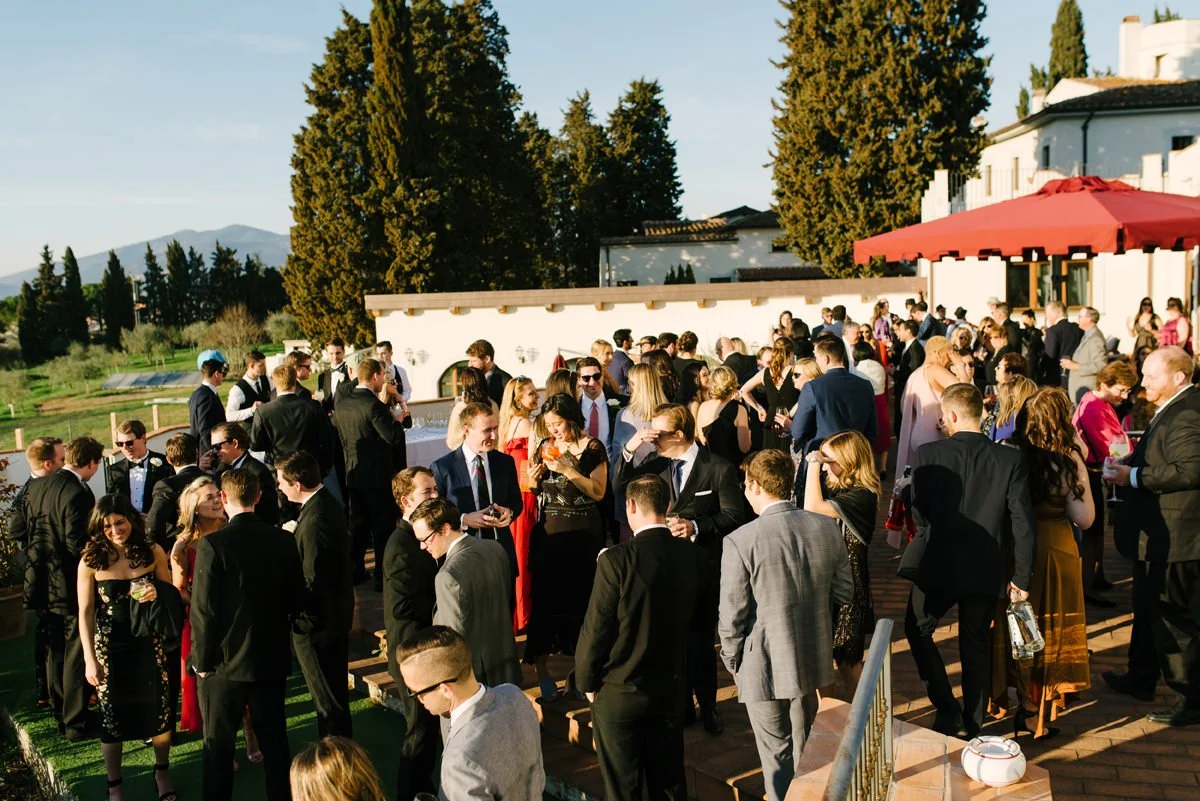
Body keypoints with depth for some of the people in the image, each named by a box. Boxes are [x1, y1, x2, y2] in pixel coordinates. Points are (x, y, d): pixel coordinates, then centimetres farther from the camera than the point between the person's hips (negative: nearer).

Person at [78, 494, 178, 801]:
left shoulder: (153, 552, -6)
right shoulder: (91, 561, -11)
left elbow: (171, 593, 7)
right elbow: (85, 613, -7)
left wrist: (157, 592, -17)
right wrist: (89, 659, -10)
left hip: (149, 644, 2)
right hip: (110, 648, -1)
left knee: (159, 710, 9)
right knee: (112, 717, 9)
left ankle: (162, 773, 32)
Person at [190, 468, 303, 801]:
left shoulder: (212, 545, -17)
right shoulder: (284, 540, -5)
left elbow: (204, 610, -16)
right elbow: (297, 601, 3)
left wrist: (201, 660, -4)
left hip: (226, 661, -4)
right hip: (273, 659, 4)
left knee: (219, 745, 12)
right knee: (274, 739, 16)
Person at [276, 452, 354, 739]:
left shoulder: (315, 520, -28)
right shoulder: (327, 503, 3)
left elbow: (313, 583, -25)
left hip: (318, 622, -10)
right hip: (336, 615, 10)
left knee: (329, 700, 6)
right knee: (334, 691, 23)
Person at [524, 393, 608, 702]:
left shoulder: (592, 448, -4)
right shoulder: (545, 447, 8)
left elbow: (598, 492, -11)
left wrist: (568, 470, -18)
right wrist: (533, 479, -6)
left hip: (583, 534, -2)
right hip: (548, 532, 2)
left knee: (580, 597, 5)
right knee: (544, 598, -2)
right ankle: (542, 670, 8)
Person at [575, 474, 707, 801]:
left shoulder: (616, 560, -23)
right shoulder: (694, 556, -8)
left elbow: (595, 629, -16)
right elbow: (693, 619, 4)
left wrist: (586, 681, -2)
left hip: (619, 692, -4)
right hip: (672, 688, 5)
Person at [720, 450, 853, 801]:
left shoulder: (741, 541, -22)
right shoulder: (827, 528, -7)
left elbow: (732, 618, -16)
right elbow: (843, 592, 3)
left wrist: (733, 663, 0)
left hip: (764, 666, -5)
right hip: (813, 657, 5)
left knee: (776, 756, 12)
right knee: (805, 746, 25)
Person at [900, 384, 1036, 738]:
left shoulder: (929, 454, -14)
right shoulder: (1011, 459, -9)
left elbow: (919, 515, -6)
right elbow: (1023, 523, -9)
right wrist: (1022, 576, 0)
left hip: (937, 564, -2)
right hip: (986, 570, 3)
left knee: (917, 629, 20)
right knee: (976, 643, 18)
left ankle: (947, 710, 14)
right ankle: (973, 724, 27)